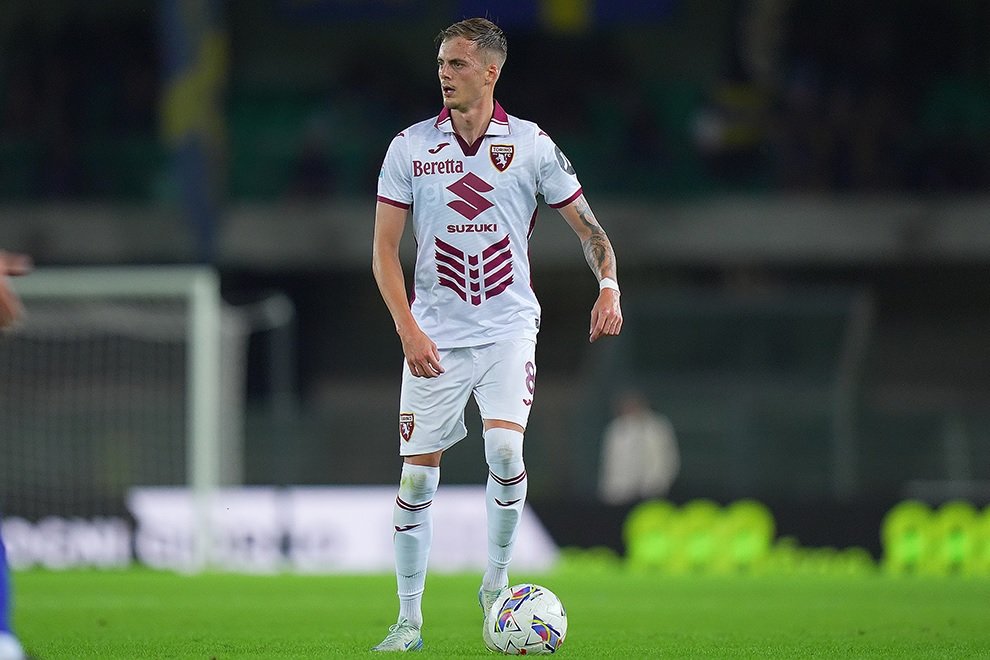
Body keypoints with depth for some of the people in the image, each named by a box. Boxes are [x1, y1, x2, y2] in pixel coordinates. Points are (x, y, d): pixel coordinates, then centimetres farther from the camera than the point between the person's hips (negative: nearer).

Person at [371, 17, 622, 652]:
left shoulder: (531, 144, 0)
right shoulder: (409, 147, 1)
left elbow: (587, 224, 7)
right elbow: (385, 249, 1)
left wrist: (609, 286, -11)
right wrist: (409, 329, -10)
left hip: (509, 327, -1)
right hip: (434, 336, 1)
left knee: (506, 451, -20)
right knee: (416, 477, -2)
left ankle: (496, 586, 2)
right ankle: (409, 618, 8)